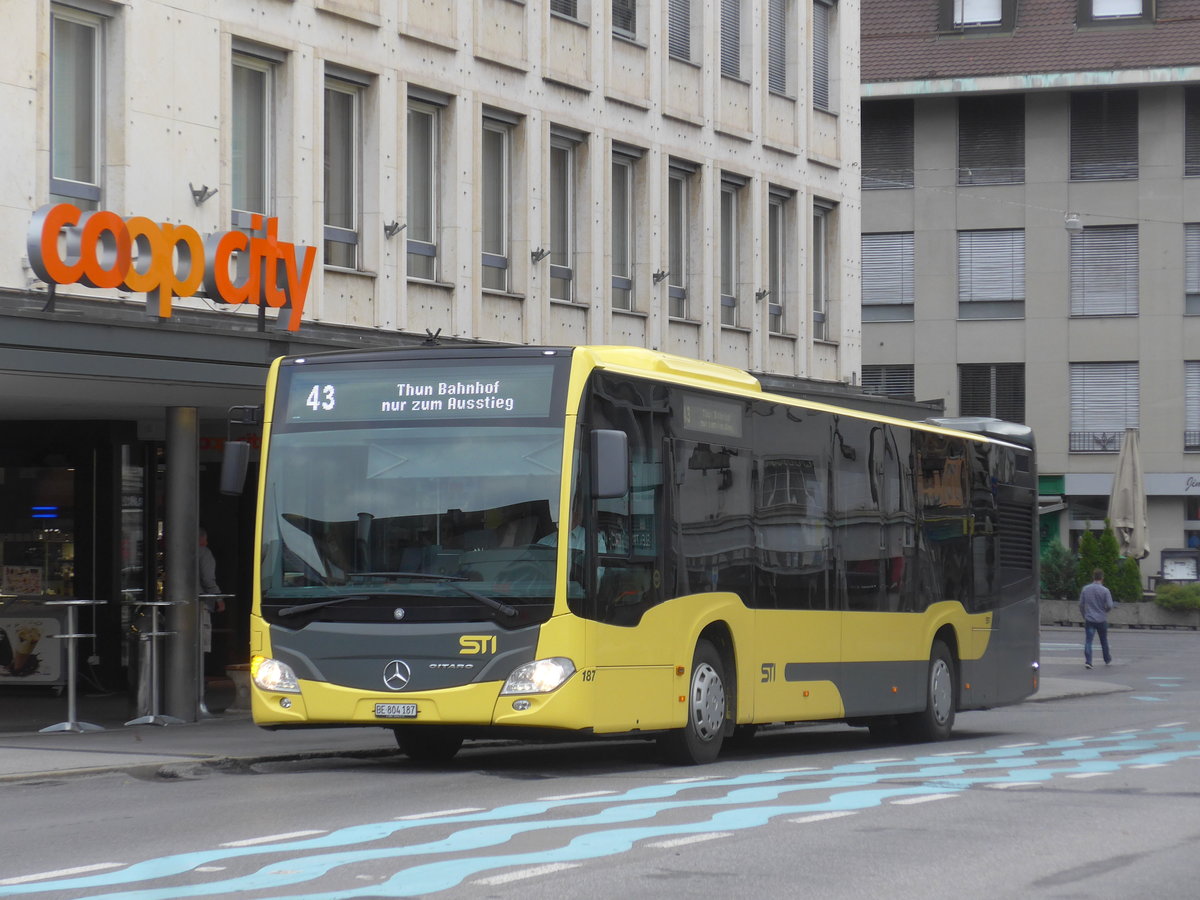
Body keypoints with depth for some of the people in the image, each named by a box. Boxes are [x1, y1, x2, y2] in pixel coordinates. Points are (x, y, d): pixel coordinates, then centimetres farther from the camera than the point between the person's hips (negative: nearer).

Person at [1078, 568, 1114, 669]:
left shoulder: (1085, 589, -1)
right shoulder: (1105, 591, -10)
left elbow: (1081, 605, 5)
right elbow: (1109, 605, -13)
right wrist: (1105, 610, 10)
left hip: (1089, 619, 1)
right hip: (1102, 619, -1)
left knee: (1088, 641, -3)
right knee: (1104, 640, 17)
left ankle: (1087, 660, -19)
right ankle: (1107, 659, 35)